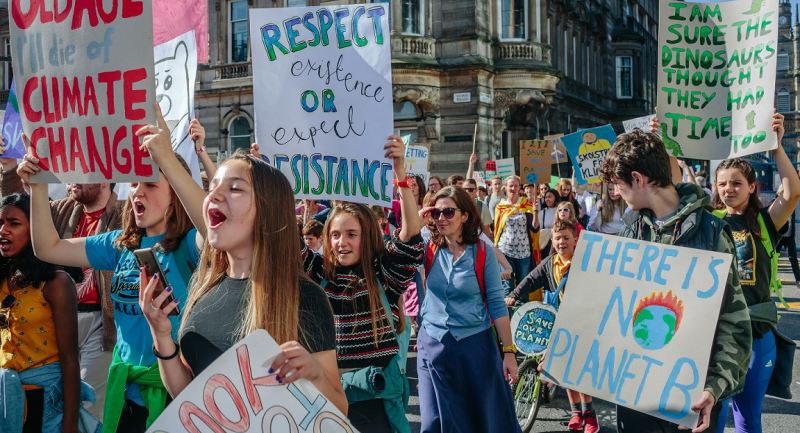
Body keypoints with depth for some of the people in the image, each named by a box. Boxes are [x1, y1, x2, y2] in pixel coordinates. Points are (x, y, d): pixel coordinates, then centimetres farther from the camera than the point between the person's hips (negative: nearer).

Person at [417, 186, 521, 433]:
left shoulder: (482, 252, -7)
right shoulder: (429, 249, 1)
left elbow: (496, 303, -5)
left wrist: (509, 350, -6)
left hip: (475, 344, -2)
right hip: (432, 345, 2)